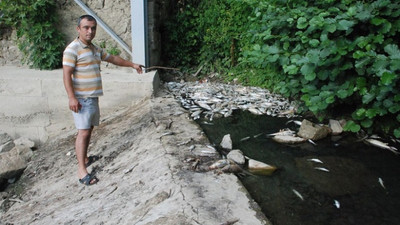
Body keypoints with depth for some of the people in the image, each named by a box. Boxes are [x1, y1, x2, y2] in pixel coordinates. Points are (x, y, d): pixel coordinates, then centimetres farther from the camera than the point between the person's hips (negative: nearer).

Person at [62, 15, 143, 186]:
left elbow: (113, 59, 28)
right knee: (83, 131, -11)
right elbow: (66, 75, -17)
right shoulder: (72, 49, -11)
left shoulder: (95, 49, 15)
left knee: (89, 129, 15)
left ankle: (84, 158, 30)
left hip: (93, 97, 9)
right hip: (81, 99, -8)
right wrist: (71, 97, -24)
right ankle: (82, 170, -9)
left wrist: (132, 64, 33)